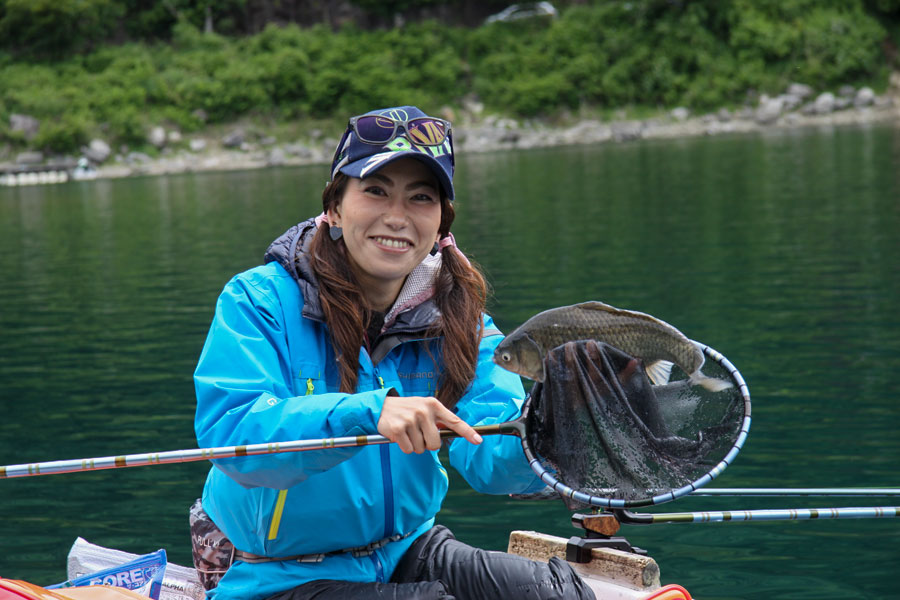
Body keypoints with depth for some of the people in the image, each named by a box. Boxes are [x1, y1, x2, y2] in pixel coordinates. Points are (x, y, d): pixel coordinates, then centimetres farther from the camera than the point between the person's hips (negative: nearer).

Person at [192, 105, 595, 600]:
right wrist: (370, 412, -40)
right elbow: (230, 436, -27)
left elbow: (487, 456, -15)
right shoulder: (258, 302, -13)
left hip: (405, 551, 4)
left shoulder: (458, 319, 0)